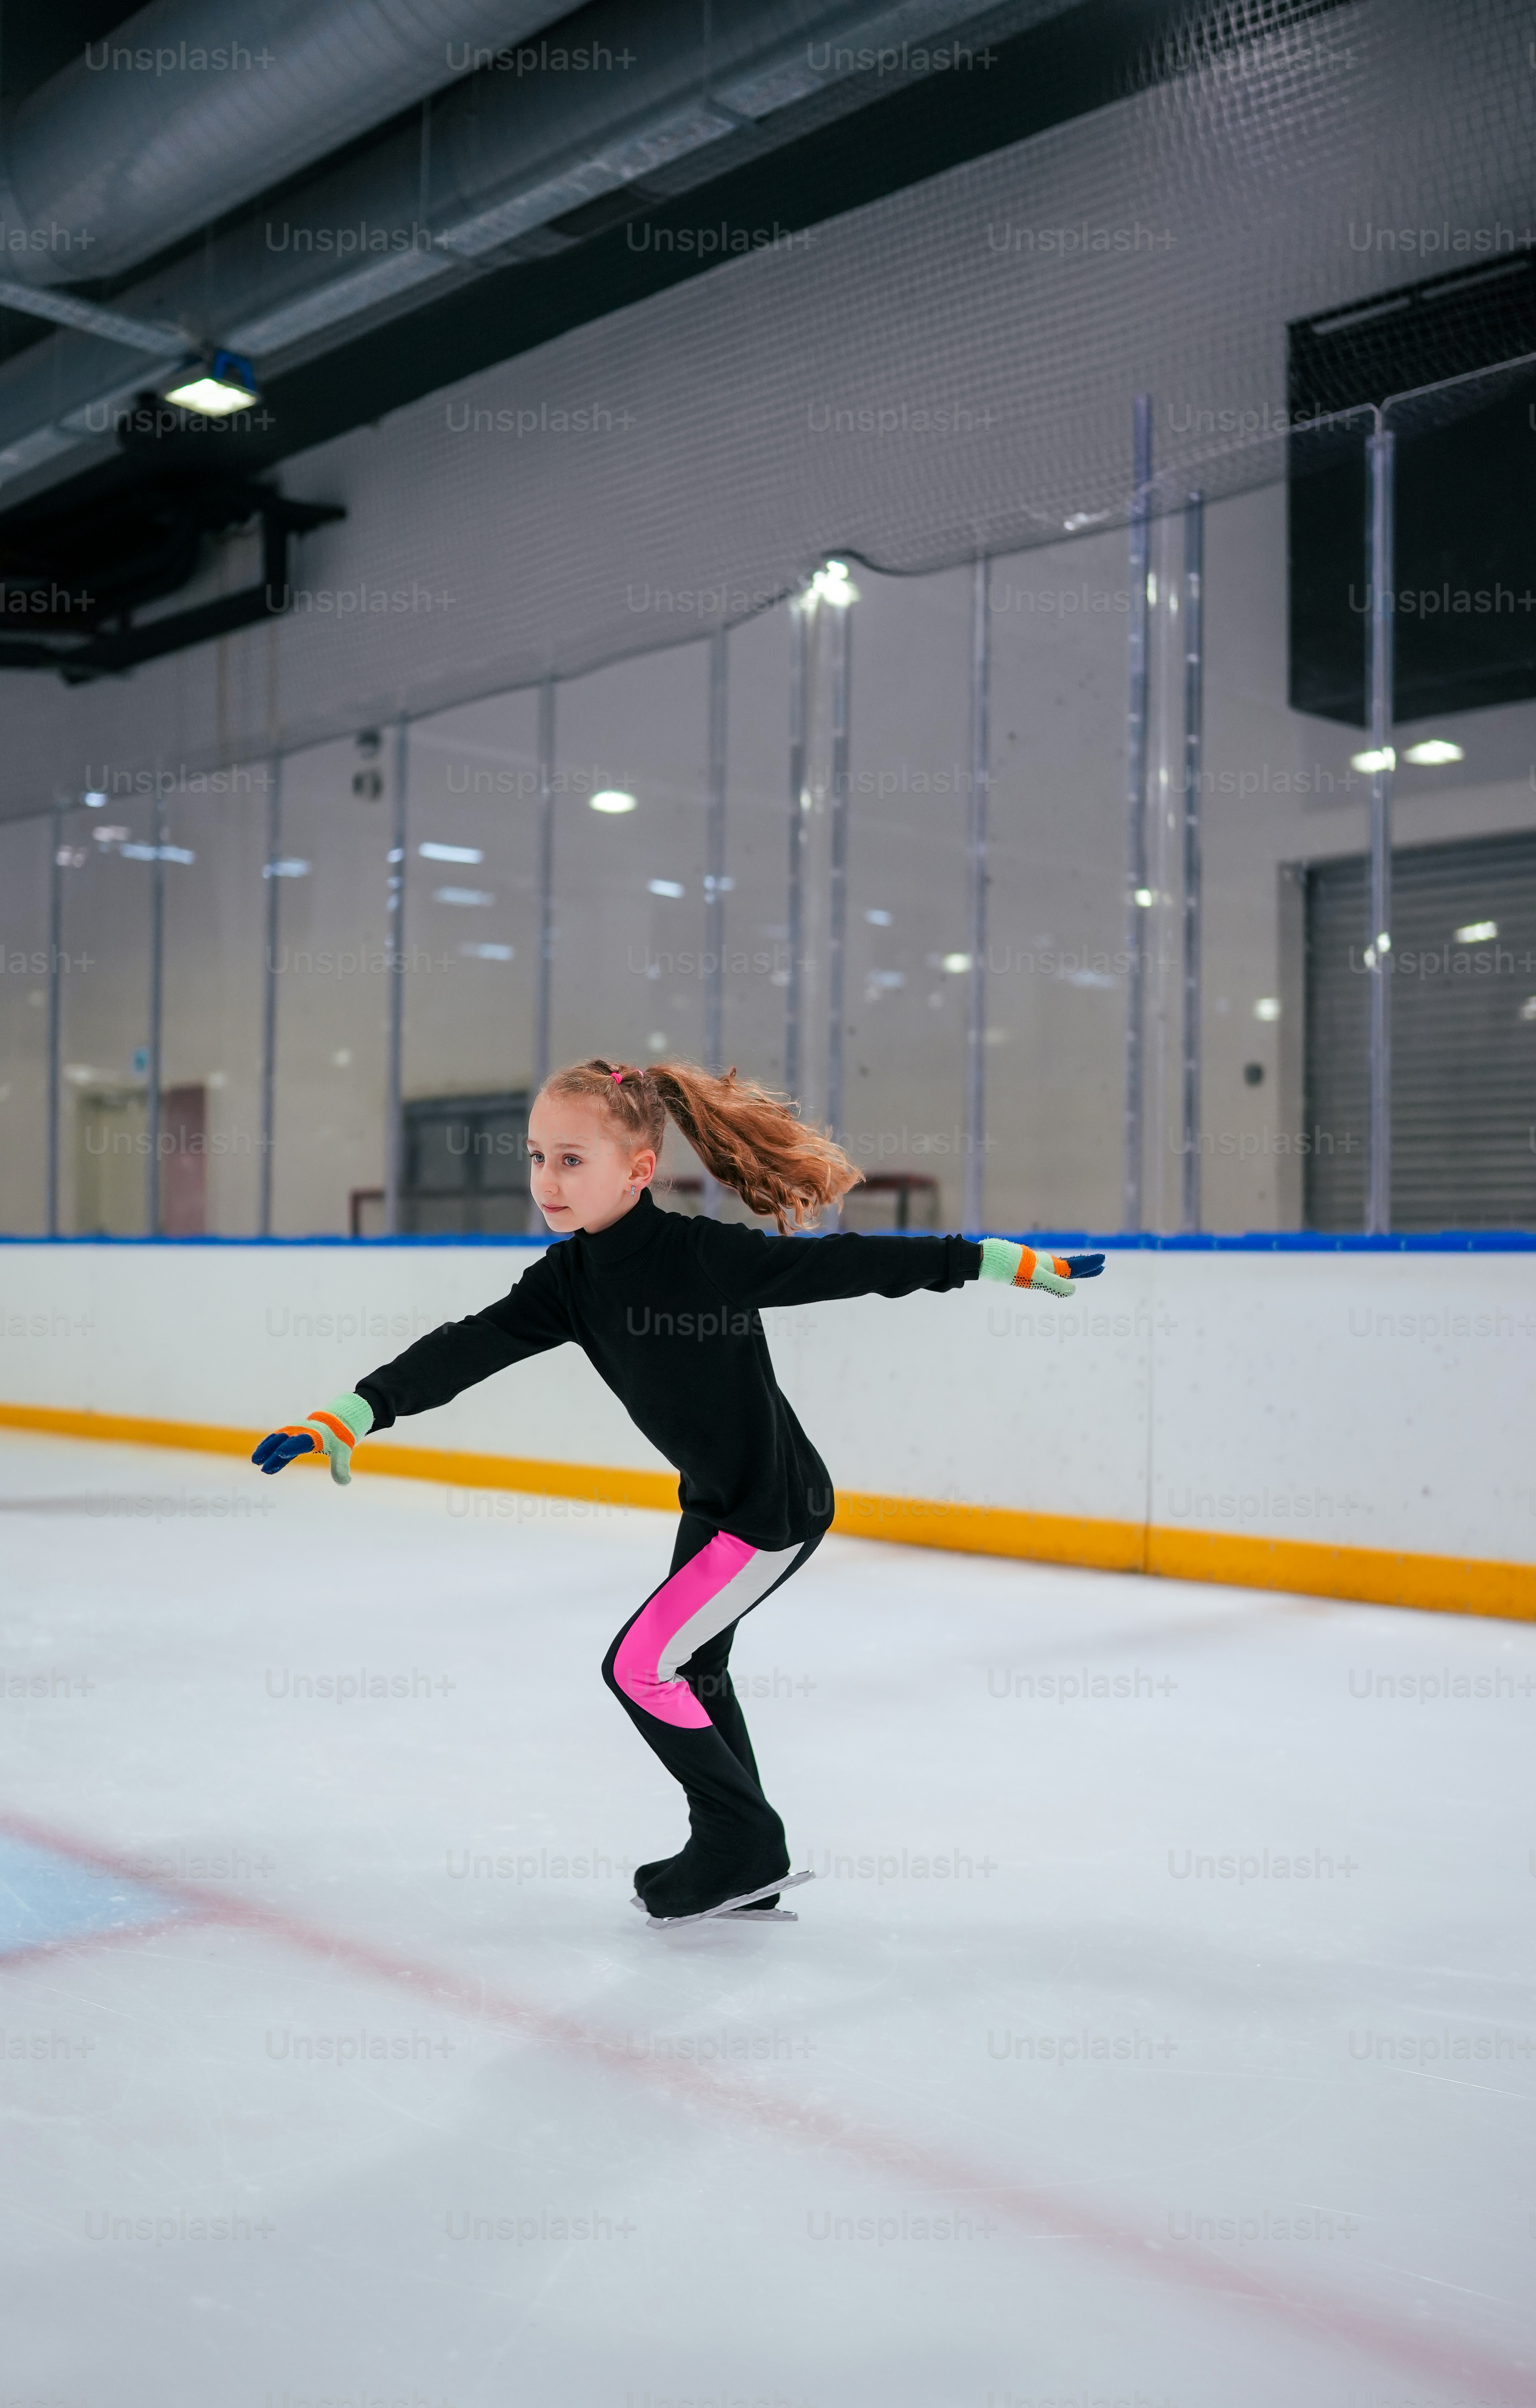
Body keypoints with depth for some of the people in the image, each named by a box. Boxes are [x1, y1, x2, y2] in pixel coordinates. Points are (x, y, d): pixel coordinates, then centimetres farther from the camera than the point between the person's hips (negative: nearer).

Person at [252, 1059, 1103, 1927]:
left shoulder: (702, 1252, -26)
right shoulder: (569, 1280, -7)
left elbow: (843, 1264, -22)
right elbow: (471, 1347, -13)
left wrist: (1007, 1260, -18)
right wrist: (351, 1413, -23)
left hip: (777, 1507, -9)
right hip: (713, 1498, 9)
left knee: (639, 1665, -7)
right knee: (691, 1666, 19)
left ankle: (744, 1842, 11)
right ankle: (745, 1864, 35)